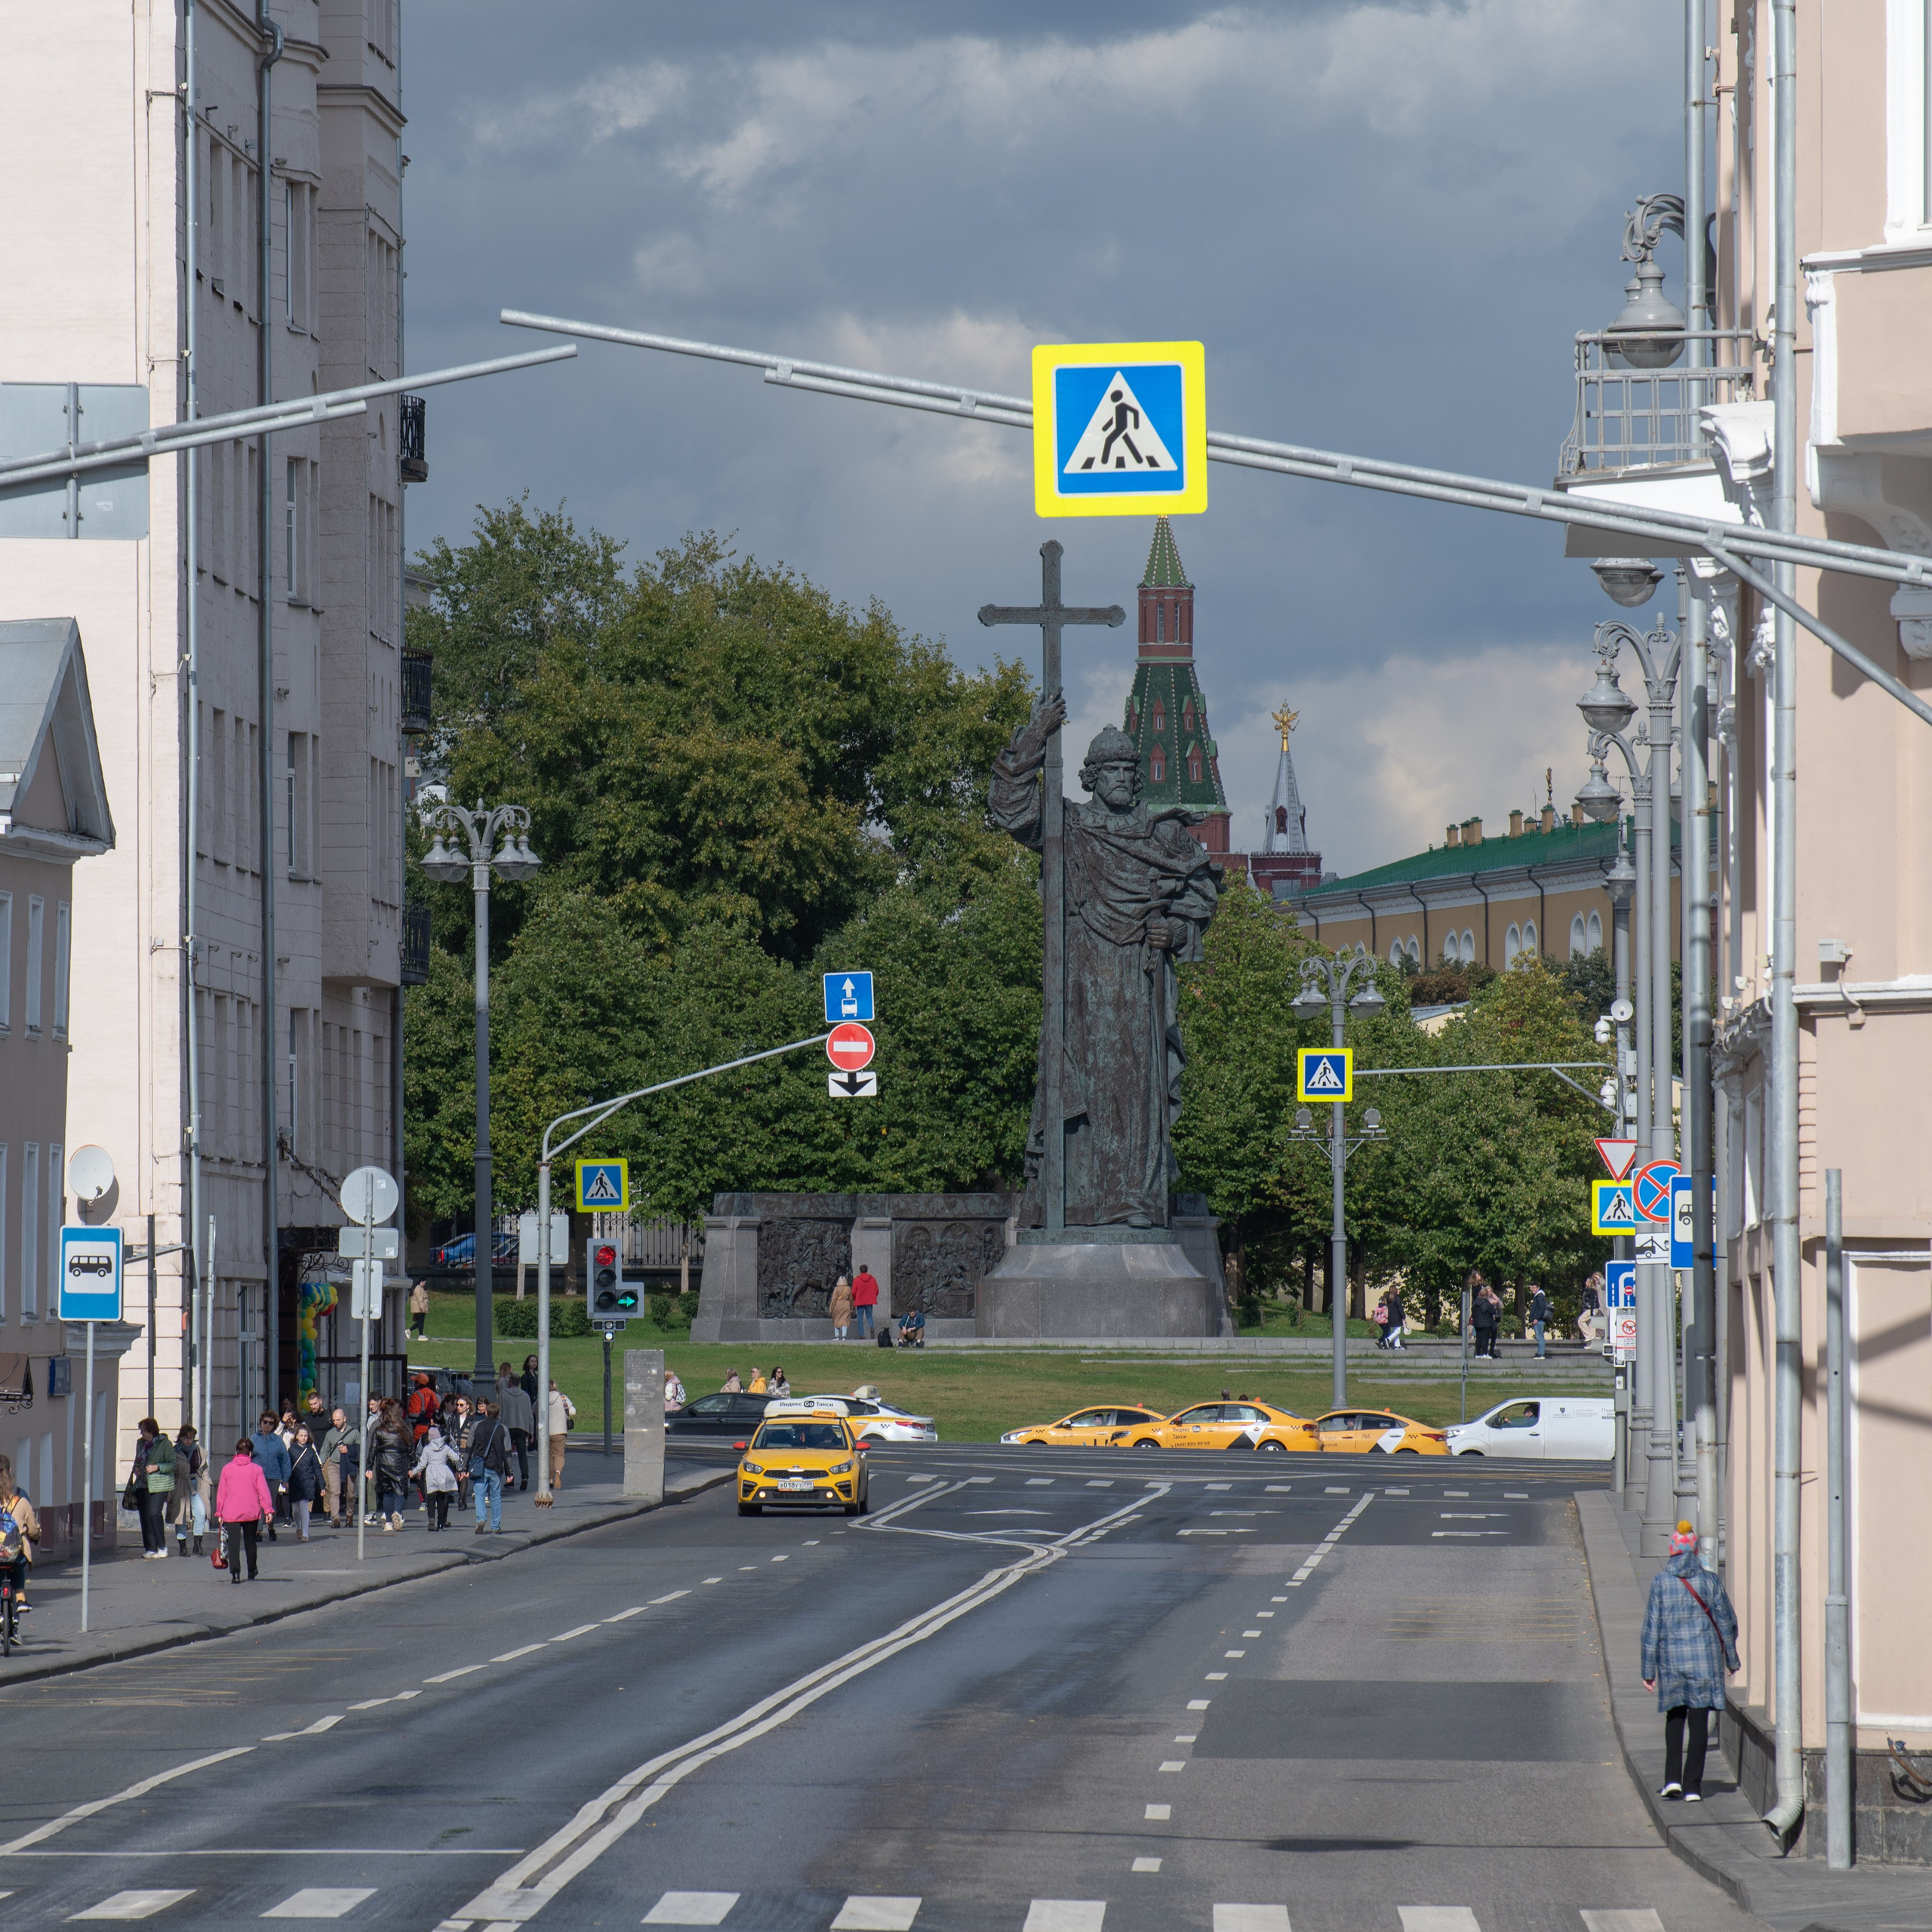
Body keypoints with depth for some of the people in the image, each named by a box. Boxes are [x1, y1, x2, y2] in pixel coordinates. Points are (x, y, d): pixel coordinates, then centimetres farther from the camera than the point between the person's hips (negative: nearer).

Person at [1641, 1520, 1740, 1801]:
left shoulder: (1661, 1581, -3)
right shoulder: (1710, 1580, -2)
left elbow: (1652, 1628, -1)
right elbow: (1726, 1622, 4)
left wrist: (1649, 1670, 4)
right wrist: (1731, 1659, 18)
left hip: (1671, 1659, 0)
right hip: (1705, 1657, 0)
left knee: (1675, 1717, 16)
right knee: (1699, 1722, 3)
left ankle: (1672, 1779, 2)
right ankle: (1692, 1786, 0)